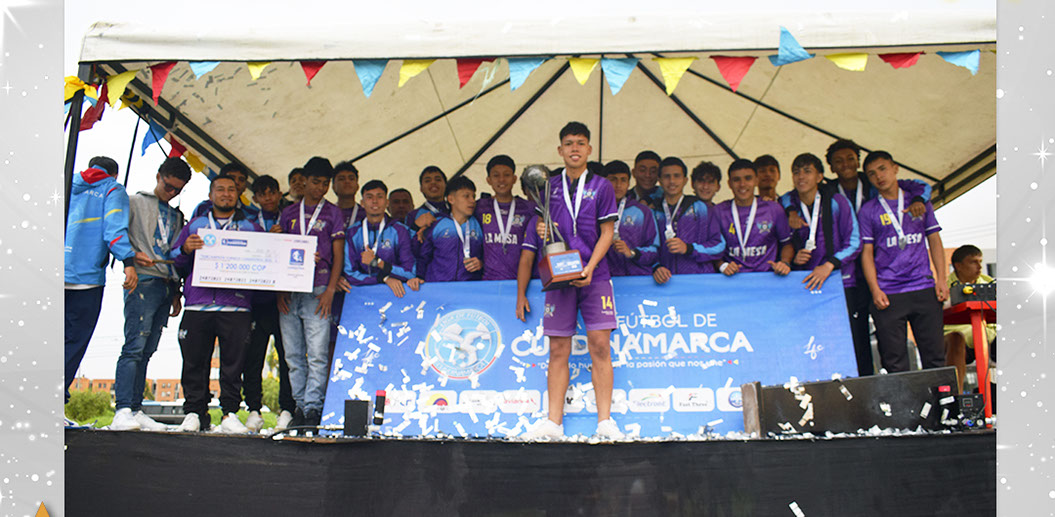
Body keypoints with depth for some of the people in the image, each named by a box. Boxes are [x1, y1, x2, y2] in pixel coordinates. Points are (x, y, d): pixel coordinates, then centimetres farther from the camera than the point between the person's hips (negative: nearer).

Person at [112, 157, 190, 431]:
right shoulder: (135, 203, 7)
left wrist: (176, 293, 19)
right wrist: (132, 256, -17)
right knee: (135, 347, -15)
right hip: (143, 282, -6)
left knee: (147, 351, 5)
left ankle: (135, 411, 5)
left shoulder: (176, 216, 25)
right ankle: (123, 411, -19)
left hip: (167, 286, 6)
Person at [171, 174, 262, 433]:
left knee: (234, 360, -5)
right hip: (197, 303, 1)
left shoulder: (250, 228, 18)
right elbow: (174, 261, 17)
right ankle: (194, 412, 8)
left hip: (235, 306, -1)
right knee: (194, 360, 0)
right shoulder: (194, 225, 21)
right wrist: (185, 250, -5)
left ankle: (230, 413, 1)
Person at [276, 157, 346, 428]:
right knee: (293, 355, 4)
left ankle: (313, 408, -7)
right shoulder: (289, 213, 16)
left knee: (317, 354, -9)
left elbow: (338, 255, 4)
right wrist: (279, 289, 3)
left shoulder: (333, 213, 9)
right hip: (289, 292, 3)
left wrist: (330, 290, -7)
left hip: (317, 291, -3)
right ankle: (300, 406, 10)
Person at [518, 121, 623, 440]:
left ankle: (605, 421, -4)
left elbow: (607, 233, 2)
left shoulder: (601, 186, 6)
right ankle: (553, 422, 4)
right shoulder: (549, 187, 13)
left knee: (600, 345, -8)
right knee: (558, 349, 1)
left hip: (594, 276, -2)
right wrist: (542, 231, -5)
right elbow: (541, 226, 20)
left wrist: (589, 268, -11)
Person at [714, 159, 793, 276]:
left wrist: (785, 263, 1)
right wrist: (722, 265, -8)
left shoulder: (774, 209, 9)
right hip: (732, 280, 0)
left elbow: (787, 242, 20)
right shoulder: (719, 211, 7)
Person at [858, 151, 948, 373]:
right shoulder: (868, 210, 6)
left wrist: (941, 279, 2)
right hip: (888, 294, -1)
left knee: (934, 355, 2)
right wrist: (875, 290, -8)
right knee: (894, 362, -2)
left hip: (924, 288, 2)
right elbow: (867, 252, 3)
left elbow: (934, 240, 13)